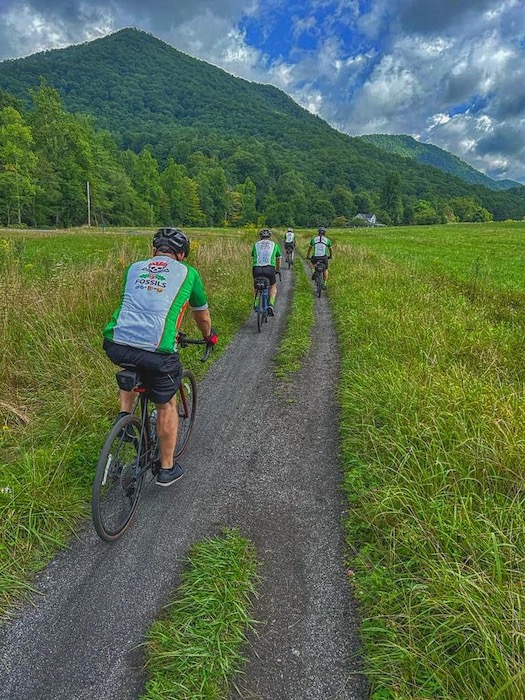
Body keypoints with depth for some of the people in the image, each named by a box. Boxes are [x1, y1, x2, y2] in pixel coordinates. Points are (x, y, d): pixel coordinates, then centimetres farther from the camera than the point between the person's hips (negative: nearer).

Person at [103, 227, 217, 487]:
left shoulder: (134, 268, 23)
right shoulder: (187, 272, 14)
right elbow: (202, 314, 28)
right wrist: (209, 336, 49)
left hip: (115, 345, 4)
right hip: (156, 351, -3)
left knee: (132, 367, 40)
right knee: (166, 405, 20)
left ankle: (124, 416, 26)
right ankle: (167, 469, 32)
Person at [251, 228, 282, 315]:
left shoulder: (256, 244, 23)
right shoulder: (274, 245, 21)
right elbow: (278, 260, 30)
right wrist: (277, 270, 48)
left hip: (257, 268, 1)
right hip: (269, 268, -1)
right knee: (273, 286, 21)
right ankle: (271, 304, 0)